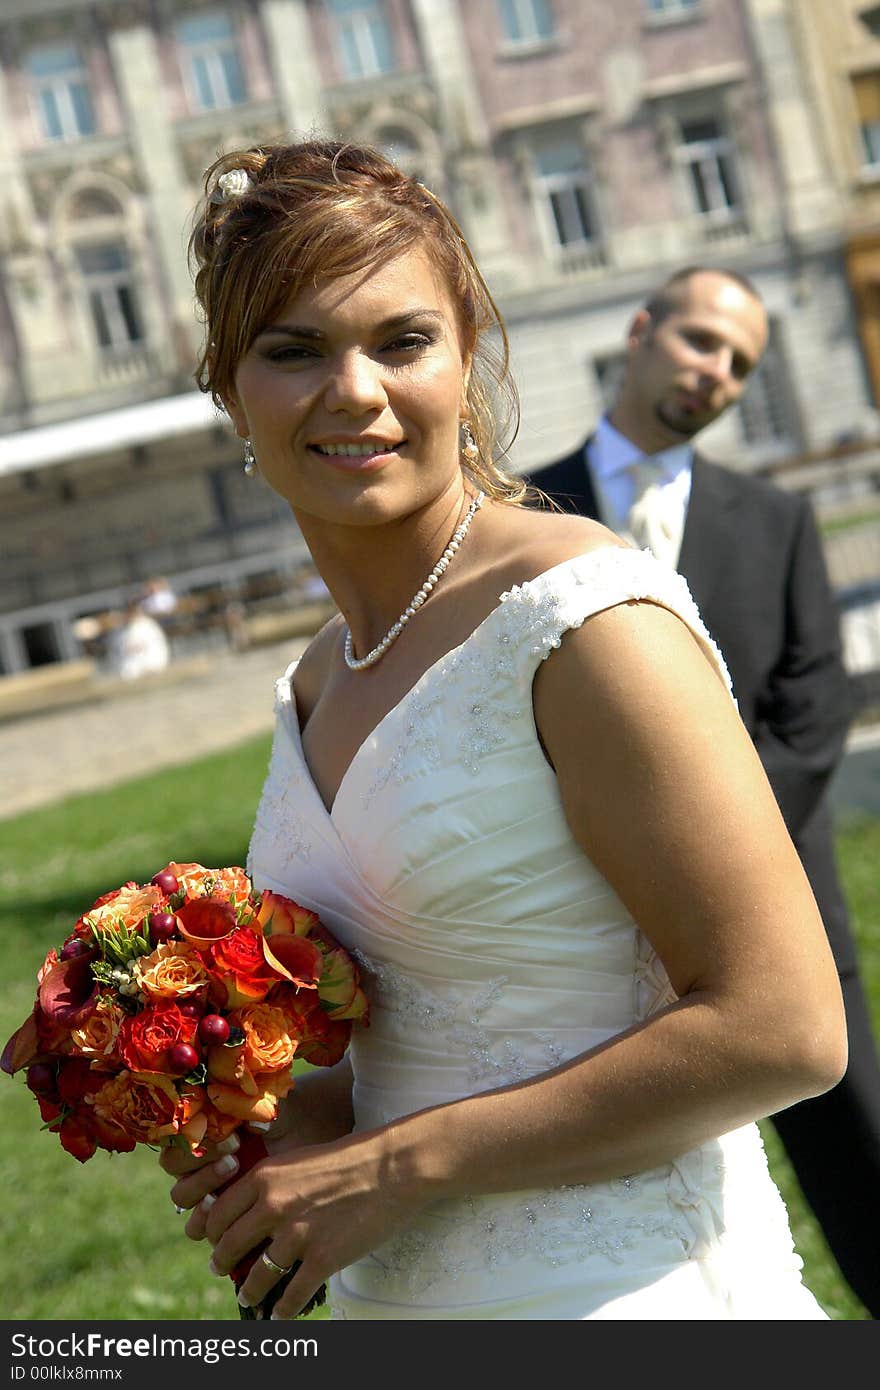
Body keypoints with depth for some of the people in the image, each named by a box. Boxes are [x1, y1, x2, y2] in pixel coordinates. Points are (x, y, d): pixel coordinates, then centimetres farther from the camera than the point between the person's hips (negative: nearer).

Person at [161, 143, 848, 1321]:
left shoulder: (584, 614, -18)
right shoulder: (317, 685, 4)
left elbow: (782, 1028, -21)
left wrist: (390, 1166, -19)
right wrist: (308, 1120, -4)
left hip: (620, 1284, -7)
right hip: (398, 1291, 7)